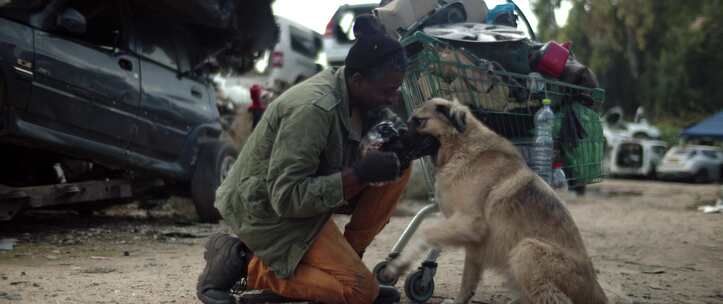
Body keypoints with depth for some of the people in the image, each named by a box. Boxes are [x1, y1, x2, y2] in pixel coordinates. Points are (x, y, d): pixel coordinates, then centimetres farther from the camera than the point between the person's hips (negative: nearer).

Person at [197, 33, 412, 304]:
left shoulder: (351, 91, -4)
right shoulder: (313, 109, -30)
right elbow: (287, 198, -29)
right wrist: (359, 174, -30)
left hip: (300, 192, 9)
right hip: (268, 209, -9)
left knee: (397, 167, -2)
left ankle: (346, 255, 5)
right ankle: (247, 264, -6)